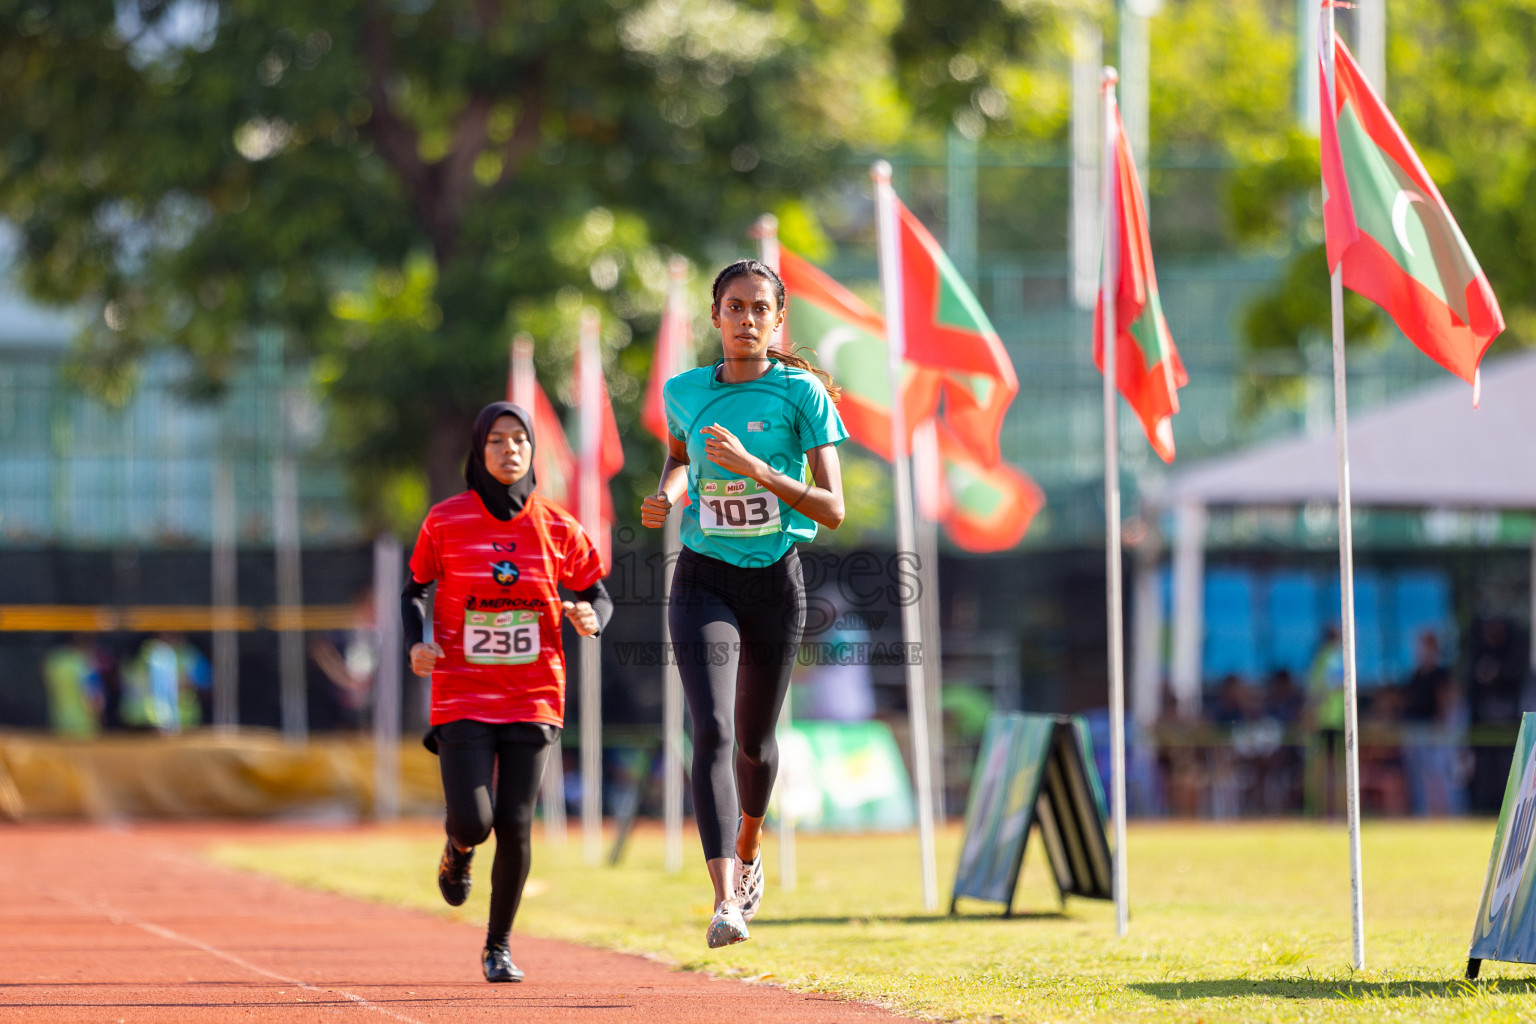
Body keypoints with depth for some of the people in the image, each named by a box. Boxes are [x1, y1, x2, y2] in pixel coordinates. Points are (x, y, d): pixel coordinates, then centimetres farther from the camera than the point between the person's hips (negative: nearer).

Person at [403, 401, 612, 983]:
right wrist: (416, 643, -9)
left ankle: (499, 947, 15)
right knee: (473, 821, -14)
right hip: (462, 697, -1)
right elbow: (415, 589, 9)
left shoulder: (558, 528, 0)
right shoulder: (446, 521, -2)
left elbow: (597, 593, 10)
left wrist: (591, 619, -14)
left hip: (533, 698, 1)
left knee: (515, 825, -5)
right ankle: (458, 851, 27)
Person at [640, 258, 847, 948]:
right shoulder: (684, 392, 2)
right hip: (704, 581, 0)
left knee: (754, 739, 15)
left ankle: (749, 852, 48)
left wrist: (753, 467, -23)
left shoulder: (801, 393, -7)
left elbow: (832, 509, -12)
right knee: (712, 733, -19)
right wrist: (667, 493, 3)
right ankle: (726, 900, -30)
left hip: (775, 580, 0)